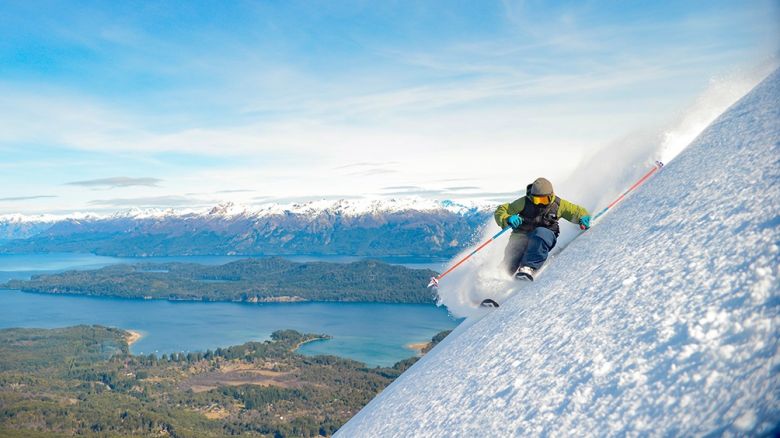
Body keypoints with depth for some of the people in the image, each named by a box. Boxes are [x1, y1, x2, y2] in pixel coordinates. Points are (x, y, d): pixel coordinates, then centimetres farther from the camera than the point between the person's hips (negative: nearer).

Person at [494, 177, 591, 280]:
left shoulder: (558, 204, 3)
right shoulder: (525, 202, -2)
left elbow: (577, 211, 16)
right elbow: (501, 210, 0)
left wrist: (583, 218, -7)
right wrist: (508, 219, -22)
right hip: (522, 236, 0)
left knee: (541, 233, -39)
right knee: (509, 268, -20)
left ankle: (529, 267, -45)